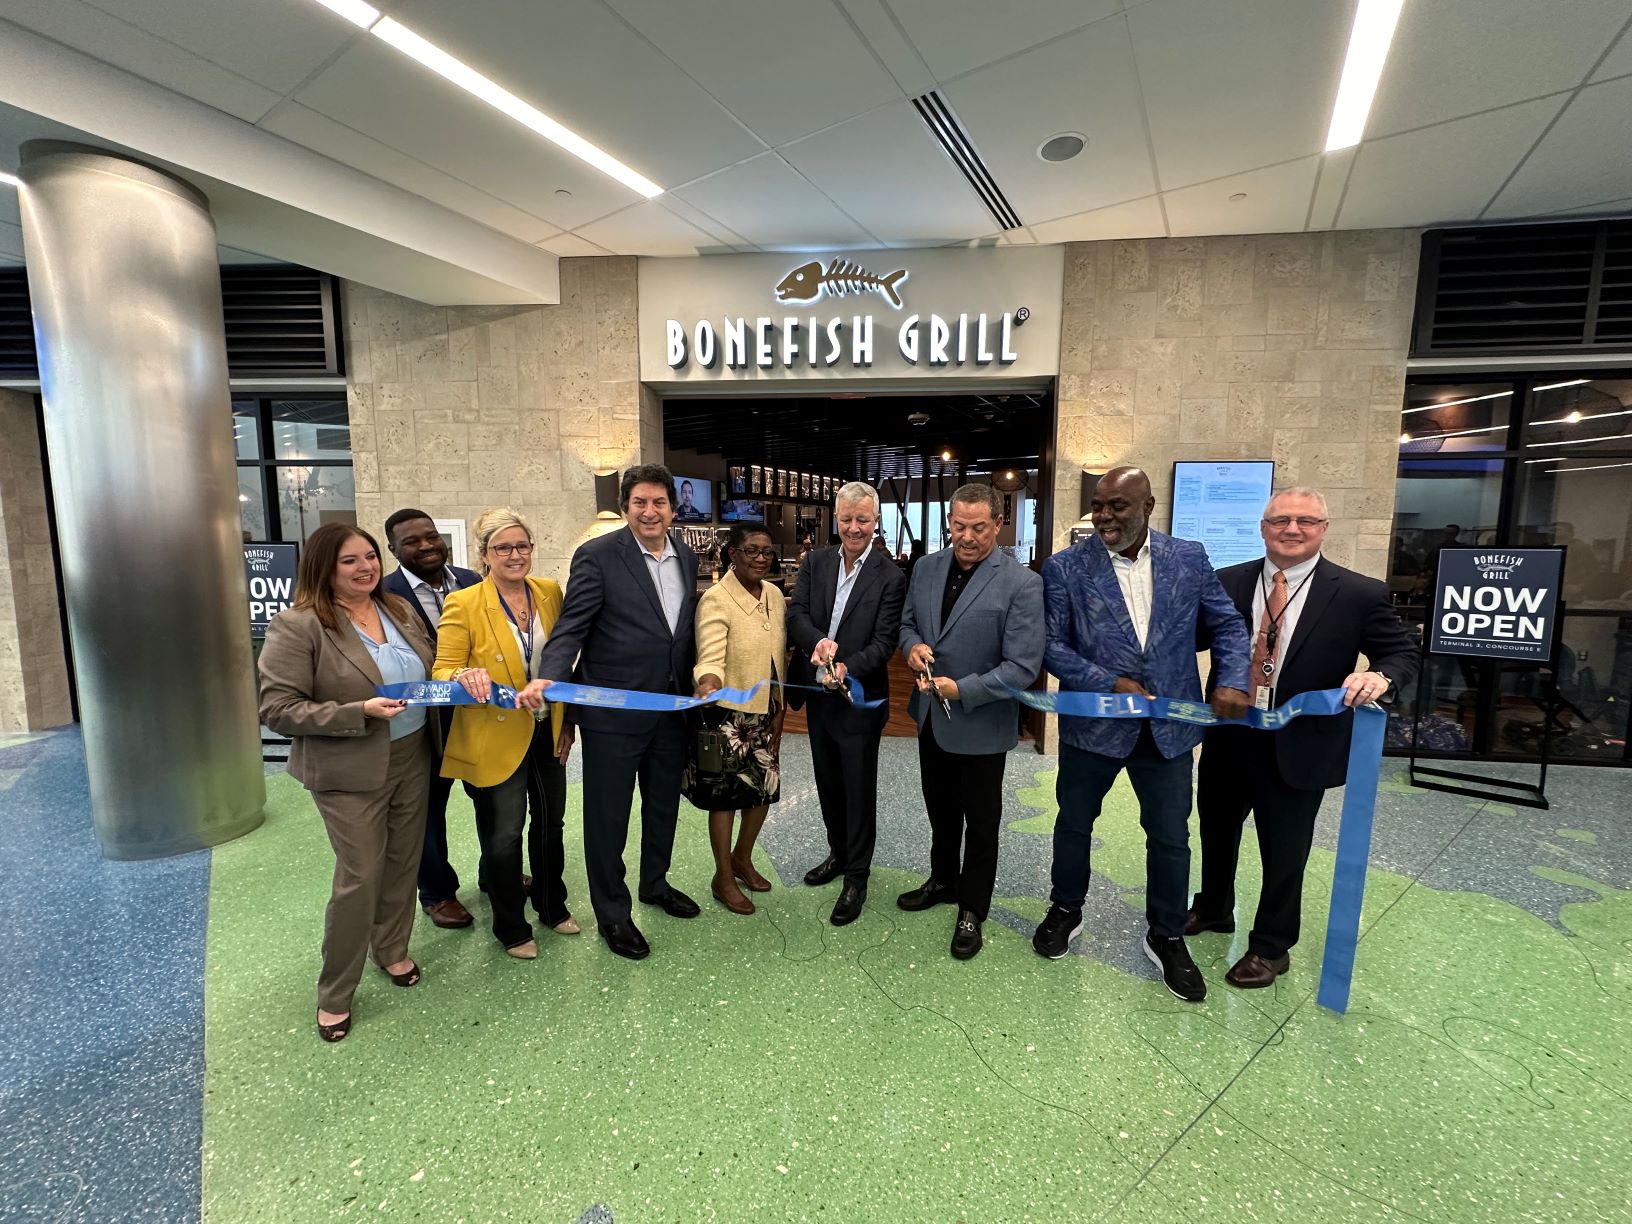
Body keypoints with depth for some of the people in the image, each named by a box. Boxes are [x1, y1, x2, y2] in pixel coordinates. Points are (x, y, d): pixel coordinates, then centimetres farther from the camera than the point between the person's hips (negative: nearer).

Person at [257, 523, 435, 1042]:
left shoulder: (399, 610, 5)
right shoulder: (297, 626, -14)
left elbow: (429, 669, 17)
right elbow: (277, 709, -16)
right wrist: (360, 713, -25)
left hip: (412, 759, 6)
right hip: (350, 772, -6)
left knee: (403, 863, 16)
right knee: (359, 877, 2)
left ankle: (392, 950, 40)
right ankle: (334, 995, 23)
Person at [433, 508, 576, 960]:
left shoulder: (550, 592, 1)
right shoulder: (463, 604, -12)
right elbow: (443, 672, -10)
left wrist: (568, 719, 7)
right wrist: (465, 678, -33)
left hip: (548, 733, 5)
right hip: (495, 738, -4)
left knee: (551, 823, 18)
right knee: (505, 835, 7)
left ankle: (552, 906, 41)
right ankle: (511, 927, 30)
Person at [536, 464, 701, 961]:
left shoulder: (687, 558, 6)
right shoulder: (597, 556, -12)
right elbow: (571, 629, -16)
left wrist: (697, 684, 8)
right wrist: (550, 678, -31)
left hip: (672, 709, 6)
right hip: (614, 711, -6)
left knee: (663, 804, 21)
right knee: (608, 814, 8)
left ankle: (655, 883, 45)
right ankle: (612, 913, 28)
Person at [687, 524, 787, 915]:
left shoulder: (774, 595, 4)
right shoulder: (715, 599, -17)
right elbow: (711, 659, -23)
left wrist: (779, 709, 13)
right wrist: (708, 682, -45)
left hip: (764, 714, 7)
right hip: (728, 715, -6)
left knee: (765, 789, 15)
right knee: (725, 795, 6)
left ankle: (742, 859, 41)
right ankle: (723, 878, 27)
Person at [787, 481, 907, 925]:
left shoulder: (890, 576, -13)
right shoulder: (815, 562, 1)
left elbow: (884, 642, -16)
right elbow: (796, 614, -6)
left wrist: (847, 668, -32)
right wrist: (818, 642, -26)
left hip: (860, 698, -5)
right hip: (817, 692, 5)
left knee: (859, 790, 7)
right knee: (828, 783, 21)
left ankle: (857, 876, 25)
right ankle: (839, 853, 43)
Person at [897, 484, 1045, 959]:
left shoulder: (1021, 584, -20)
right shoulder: (927, 567, -2)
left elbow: (1023, 667, -22)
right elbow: (907, 621, 11)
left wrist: (962, 689, -28)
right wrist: (912, 645, -12)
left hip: (980, 724, -5)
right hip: (931, 716, 5)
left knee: (980, 821, 15)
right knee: (940, 809, 25)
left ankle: (972, 910, 35)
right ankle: (943, 880, 48)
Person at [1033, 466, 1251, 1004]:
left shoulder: (1189, 558, -2)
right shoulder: (1065, 568, -8)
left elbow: (1227, 625, 6)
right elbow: (1052, 645, -8)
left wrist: (1232, 680, -11)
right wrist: (1111, 684, -18)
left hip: (1168, 727, 1)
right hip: (1092, 723, -1)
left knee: (1171, 837, 12)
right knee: (1074, 823, 16)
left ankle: (1166, 938, 34)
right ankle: (1066, 909, 41)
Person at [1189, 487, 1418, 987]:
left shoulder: (1359, 594, -8)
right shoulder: (1227, 583, -2)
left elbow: (1403, 653, -3)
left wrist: (1381, 676, -25)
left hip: (1298, 747, -3)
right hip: (1228, 738, 3)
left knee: (1284, 853, 11)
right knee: (1216, 829, 22)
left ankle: (1270, 948, 35)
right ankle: (1213, 909, 48)